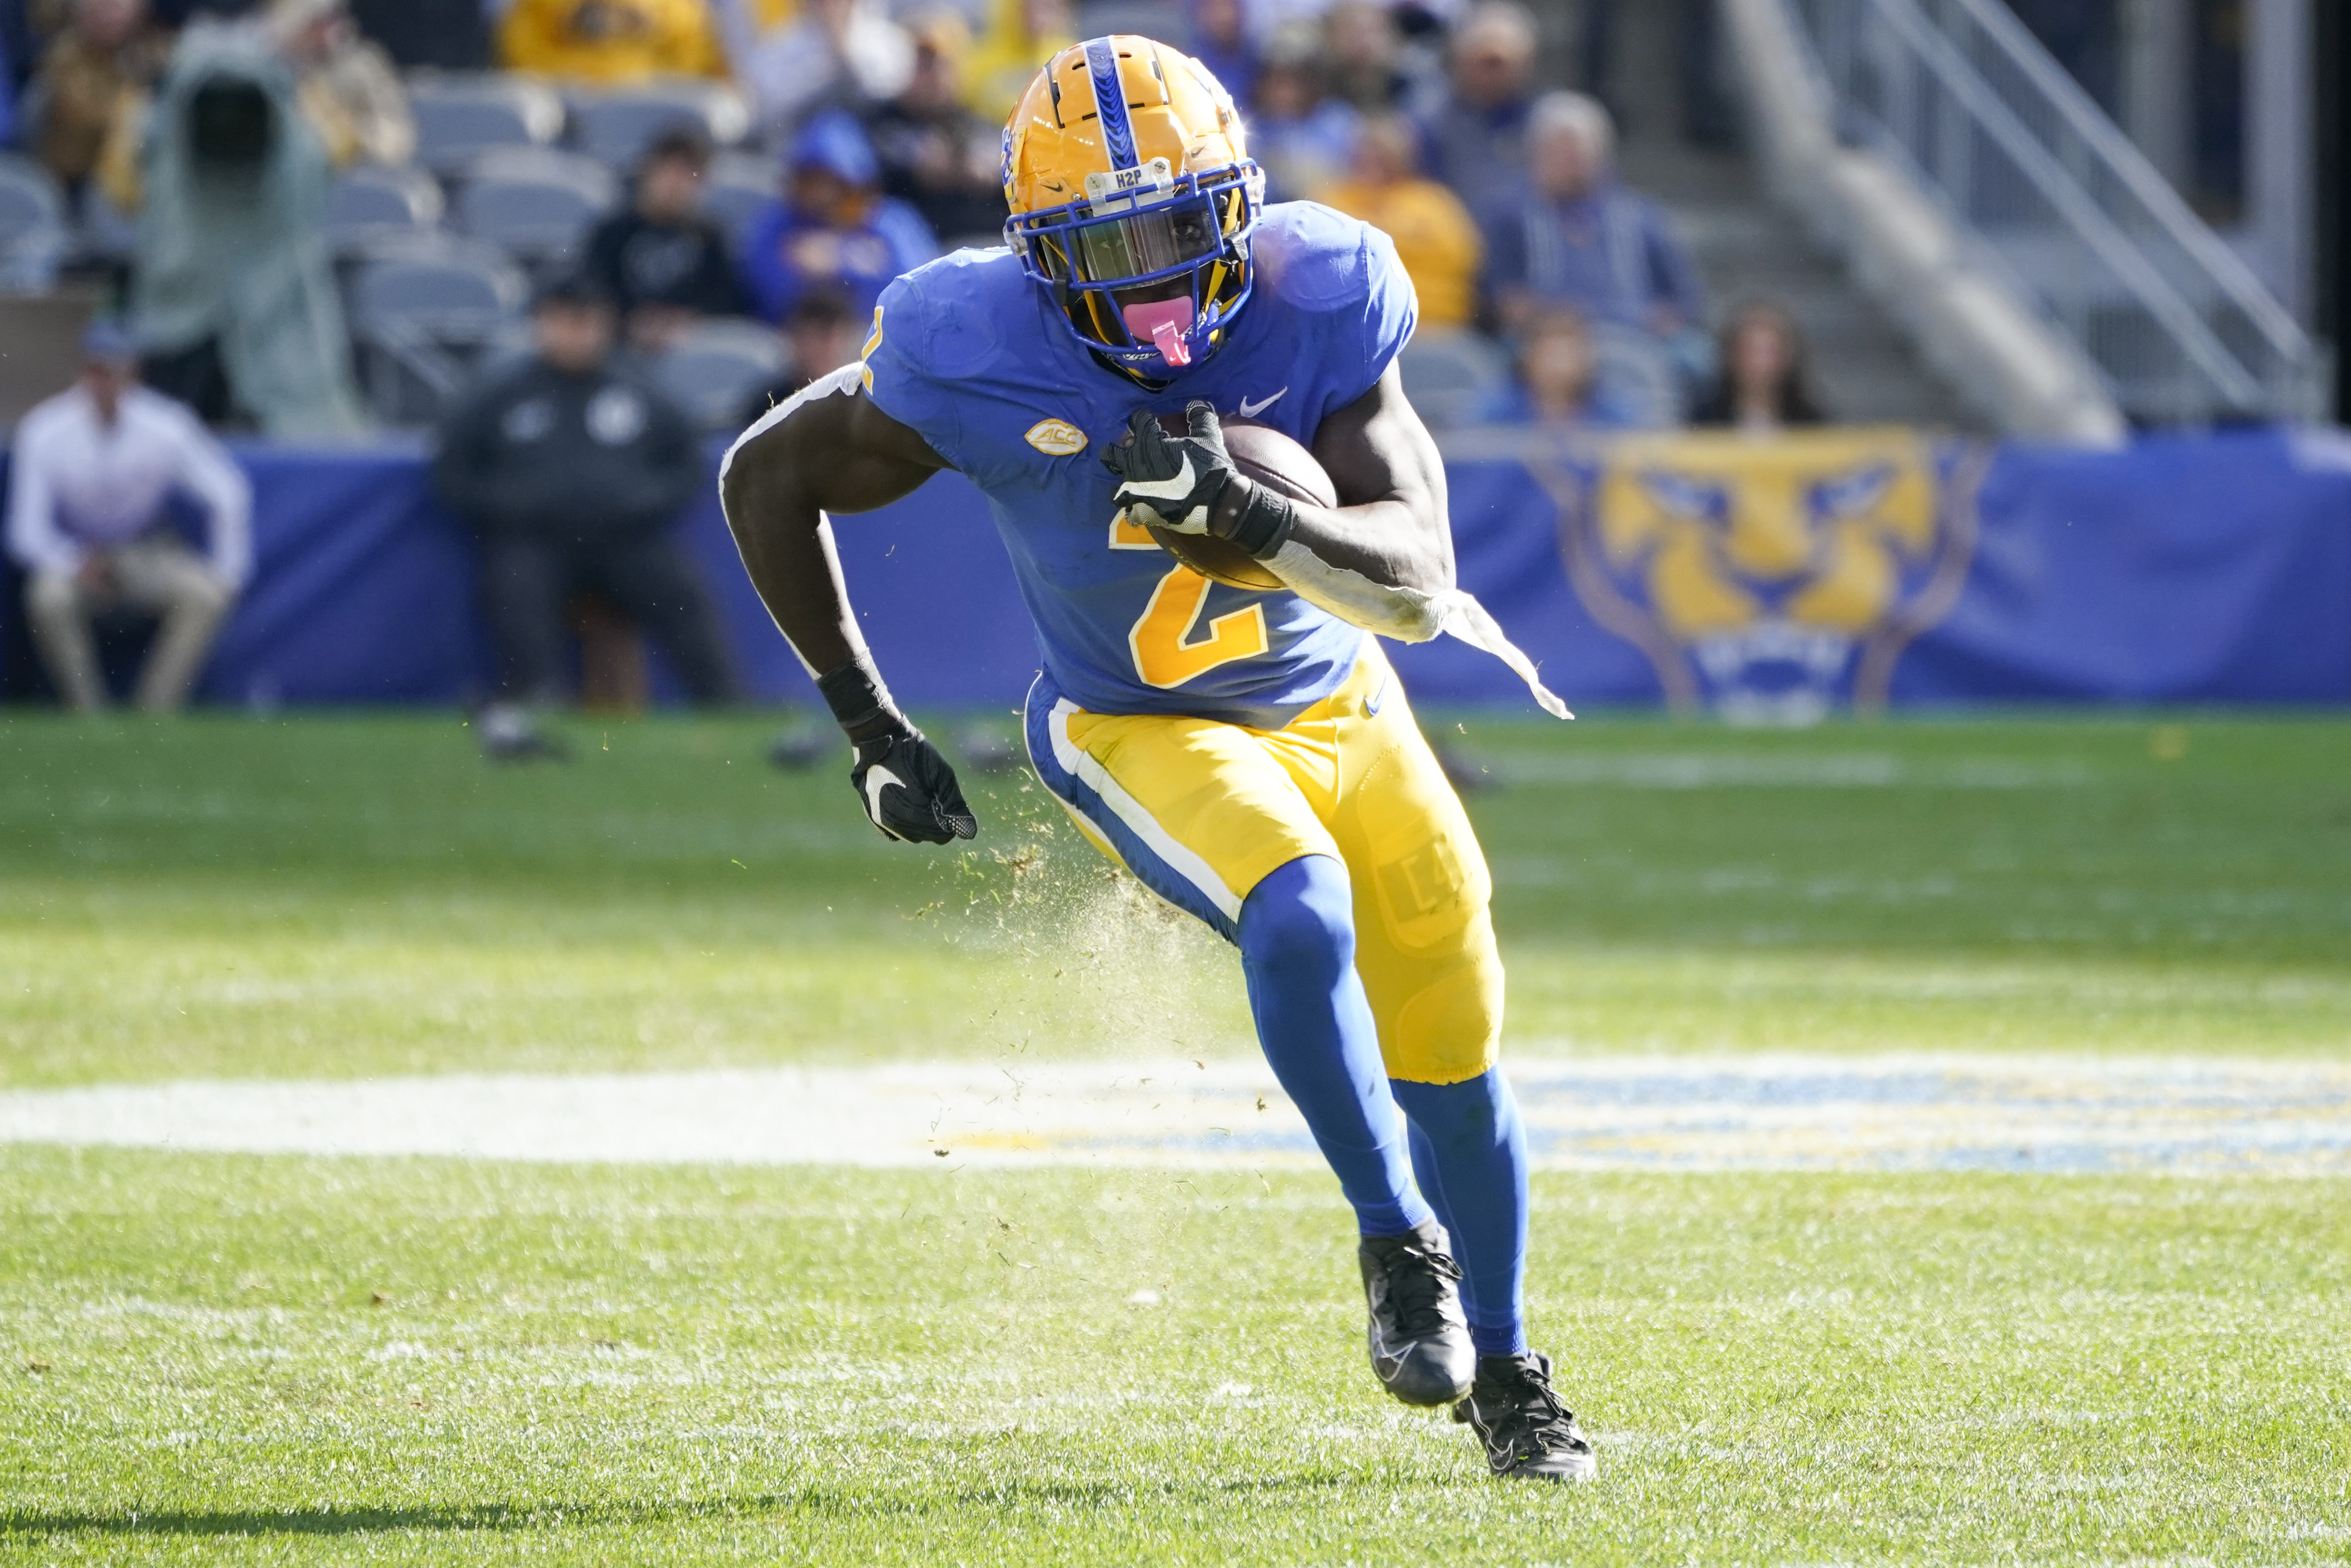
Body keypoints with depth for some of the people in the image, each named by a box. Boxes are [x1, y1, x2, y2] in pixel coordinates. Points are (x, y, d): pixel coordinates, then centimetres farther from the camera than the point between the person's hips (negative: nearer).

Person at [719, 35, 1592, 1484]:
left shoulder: (1319, 310, -24)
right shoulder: (981, 360, -27)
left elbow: (1417, 580, -29)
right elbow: (767, 480, -11)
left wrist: (1243, 518, -48)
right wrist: (871, 729, -8)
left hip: (1337, 706, 3)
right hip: (1143, 735, -3)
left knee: (1454, 1058, 9)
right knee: (1301, 915, -33)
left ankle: (1502, 1371, 32)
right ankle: (1401, 1249, -15)